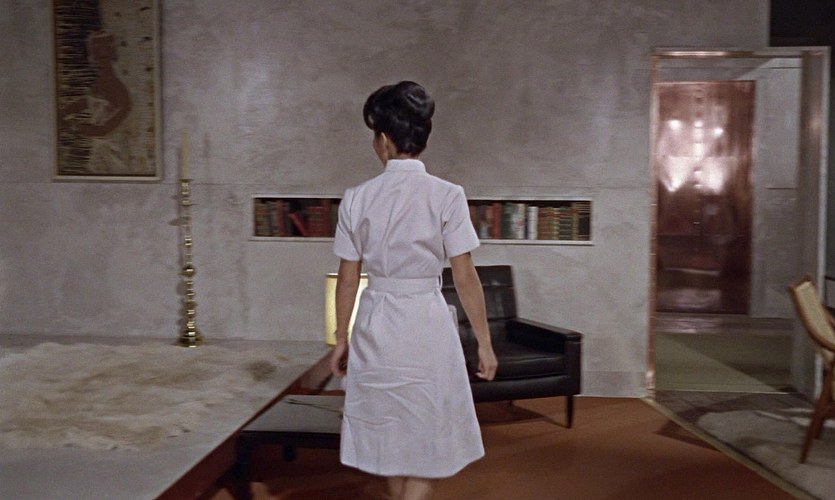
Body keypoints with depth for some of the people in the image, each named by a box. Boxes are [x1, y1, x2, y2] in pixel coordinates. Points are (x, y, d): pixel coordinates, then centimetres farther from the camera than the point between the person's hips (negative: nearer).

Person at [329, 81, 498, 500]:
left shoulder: (357, 198, -3)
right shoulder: (446, 196, -10)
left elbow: (347, 279, 2)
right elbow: (465, 278, -9)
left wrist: (341, 339, 14)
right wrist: (484, 342, 1)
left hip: (375, 327, 3)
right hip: (427, 326, -3)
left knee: (393, 438, 20)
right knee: (431, 443, 11)